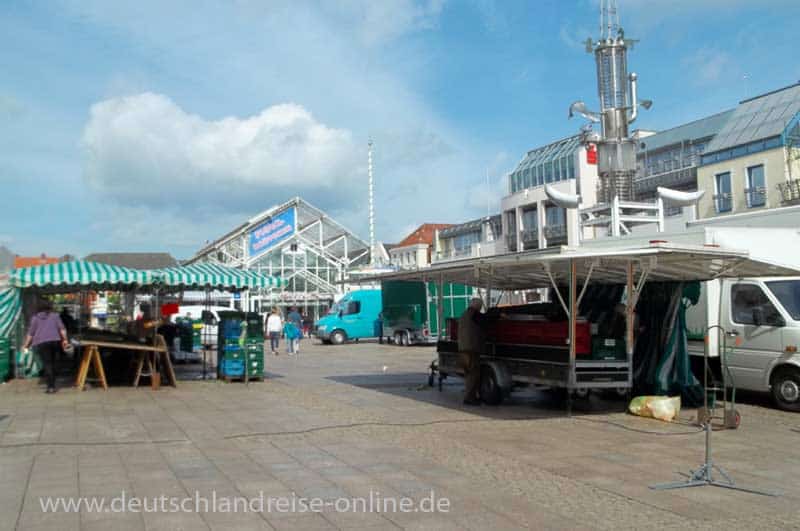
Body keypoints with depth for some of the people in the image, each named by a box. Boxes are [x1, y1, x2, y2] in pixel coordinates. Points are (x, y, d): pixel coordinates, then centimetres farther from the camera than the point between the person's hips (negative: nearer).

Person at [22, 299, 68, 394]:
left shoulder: (35, 318, 8)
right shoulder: (55, 315, 12)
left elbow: (30, 333, 5)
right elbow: (62, 328, 3)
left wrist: (25, 345, 13)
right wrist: (64, 340, 8)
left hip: (41, 343, -2)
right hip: (54, 341, 2)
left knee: (47, 364, -5)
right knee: (52, 363, 13)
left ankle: (51, 387, -11)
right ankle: (52, 385, 15)